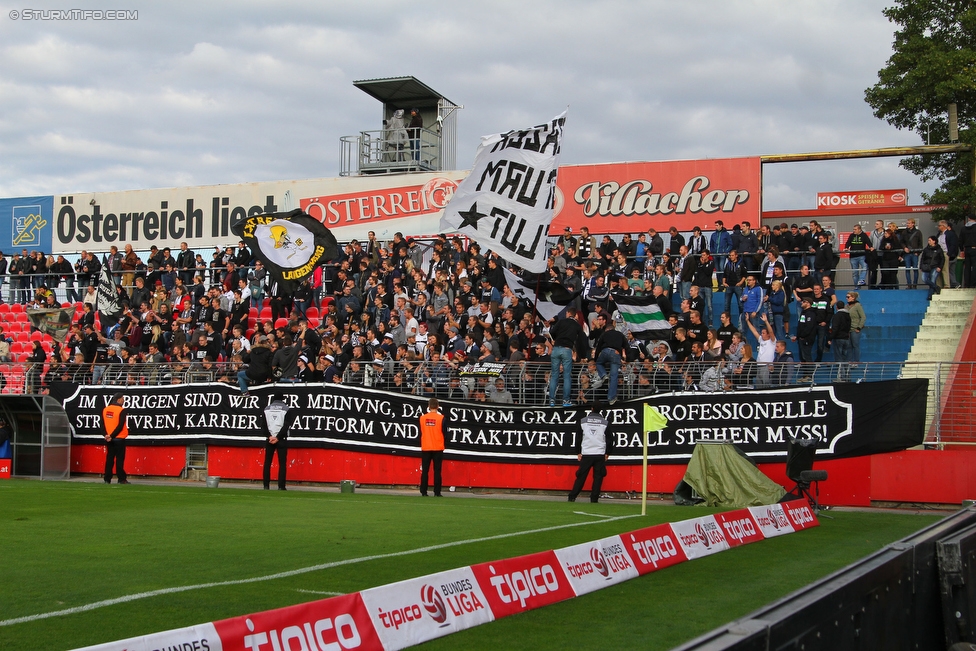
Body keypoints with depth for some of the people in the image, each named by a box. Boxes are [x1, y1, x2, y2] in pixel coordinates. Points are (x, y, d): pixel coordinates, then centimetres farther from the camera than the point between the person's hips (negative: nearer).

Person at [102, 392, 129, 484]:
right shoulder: (122, 410, -12)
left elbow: (103, 424, 6)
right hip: (119, 439, -6)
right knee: (120, 458, -1)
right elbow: (120, 426, -17)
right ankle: (121, 479, 0)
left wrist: (107, 435, 0)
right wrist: (112, 436, -14)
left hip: (109, 439, 6)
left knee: (109, 458, 8)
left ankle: (107, 479, 8)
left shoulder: (105, 410, 8)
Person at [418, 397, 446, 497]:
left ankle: (423, 492, 5)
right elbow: (445, 433, -1)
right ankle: (437, 492, -1)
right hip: (438, 448, -2)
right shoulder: (441, 418, -8)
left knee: (424, 471, 6)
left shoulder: (422, 418, -1)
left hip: (425, 448, 2)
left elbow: (421, 432, 11)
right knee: (437, 471, 1)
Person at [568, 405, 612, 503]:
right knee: (598, 477, 4)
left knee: (581, 476, 5)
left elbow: (578, 437, 5)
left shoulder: (583, 421, 3)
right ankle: (594, 499, -1)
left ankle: (572, 497, 1)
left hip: (585, 454, 1)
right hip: (600, 454, -1)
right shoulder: (605, 423, 1)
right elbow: (609, 439, 4)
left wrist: (578, 452, 11)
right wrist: (607, 453, 14)